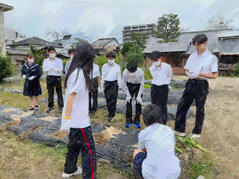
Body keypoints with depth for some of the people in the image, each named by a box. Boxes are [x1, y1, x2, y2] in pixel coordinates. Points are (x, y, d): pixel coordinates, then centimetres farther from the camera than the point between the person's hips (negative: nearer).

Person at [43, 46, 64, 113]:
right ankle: (51, 106, 18)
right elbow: (44, 70, 3)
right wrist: (49, 69, -16)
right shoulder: (45, 60, 12)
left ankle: (60, 107, 3)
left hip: (57, 77, -2)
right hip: (49, 77, 2)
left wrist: (54, 69, -19)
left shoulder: (59, 60, 5)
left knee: (59, 92, -3)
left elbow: (61, 69, -5)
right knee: (50, 93, 7)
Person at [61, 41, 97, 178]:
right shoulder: (79, 73, -20)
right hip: (79, 120, -10)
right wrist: (67, 118, -23)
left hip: (78, 117, 10)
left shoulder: (77, 71, 8)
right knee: (89, 149, -1)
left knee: (75, 143, 24)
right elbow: (70, 96, -23)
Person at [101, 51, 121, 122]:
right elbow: (103, 76, 10)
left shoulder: (117, 67, 1)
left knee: (113, 100, -6)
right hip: (106, 84, 3)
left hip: (114, 84, -2)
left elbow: (119, 77, 4)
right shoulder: (104, 66, 7)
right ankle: (110, 112, 25)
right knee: (108, 99, 8)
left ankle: (111, 115, 0)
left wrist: (119, 86, 1)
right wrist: (102, 86, 10)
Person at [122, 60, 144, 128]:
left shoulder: (141, 72, -31)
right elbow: (124, 84, -12)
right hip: (129, 86, 1)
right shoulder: (125, 72, -28)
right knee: (128, 102, -4)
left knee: (138, 103, -6)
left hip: (138, 86, -1)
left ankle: (137, 121, 7)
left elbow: (142, 84, -16)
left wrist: (139, 95, -18)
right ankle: (128, 121, 8)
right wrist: (128, 94, -14)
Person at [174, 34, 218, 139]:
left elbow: (215, 75, -8)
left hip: (202, 85, -4)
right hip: (190, 83, 5)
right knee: (182, 106, 3)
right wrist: (189, 74, -8)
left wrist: (201, 74, -20)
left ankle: (197, 132, 26)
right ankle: (180, 130, 16)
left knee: (200, 109, 7)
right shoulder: (192, 56, 10)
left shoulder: (212, 58, -4)